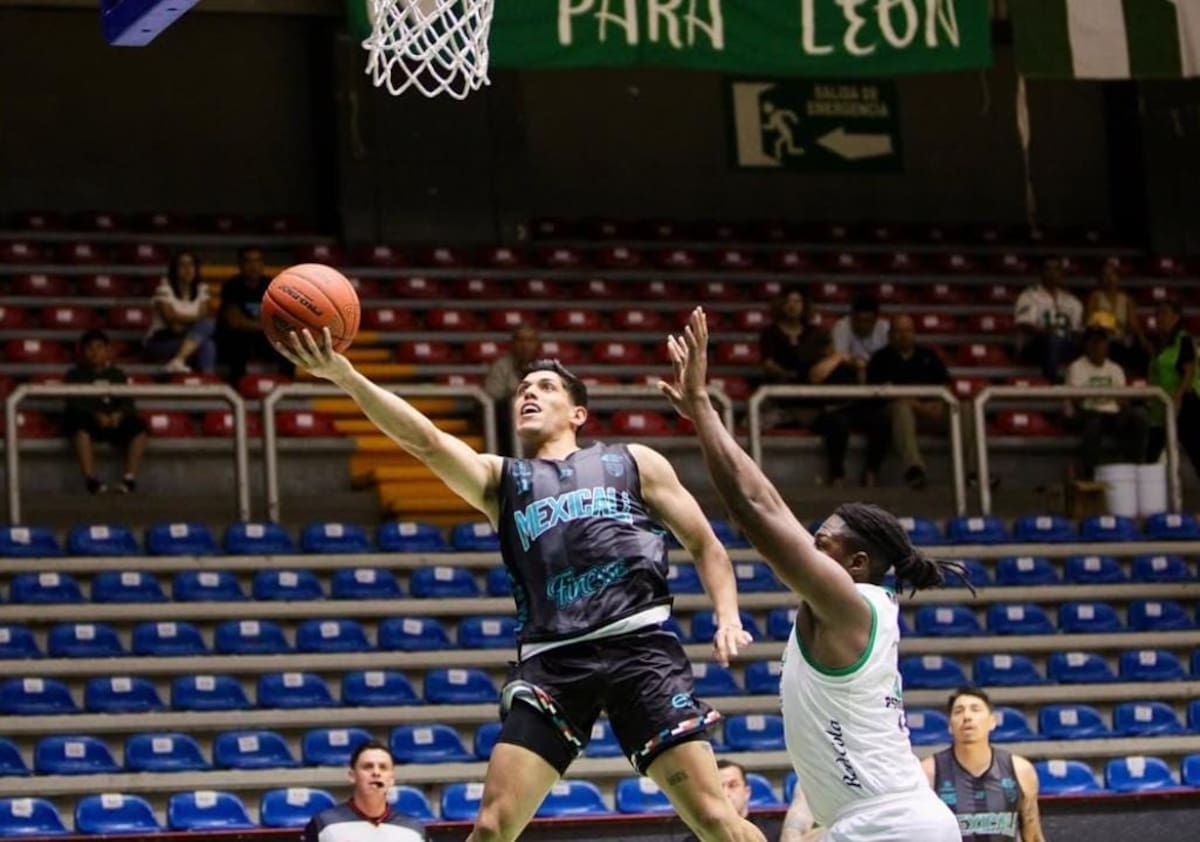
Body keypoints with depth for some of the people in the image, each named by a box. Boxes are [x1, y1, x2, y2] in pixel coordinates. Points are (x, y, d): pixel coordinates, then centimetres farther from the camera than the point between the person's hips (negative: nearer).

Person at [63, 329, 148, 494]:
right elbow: (75, 402, -2)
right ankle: (90, 479, -42)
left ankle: (130, 478, -28)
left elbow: (128, 401, 9)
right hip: (88, 420, -3)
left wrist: (120, 414, -15)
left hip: (114, 420, 3)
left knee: (137, 426, -26)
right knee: (80, 426, -39)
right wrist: (95, 415, -20)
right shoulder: (75, 375, 15)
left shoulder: (117, 375, 23)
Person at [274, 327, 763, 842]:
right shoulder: (500, 479, 19)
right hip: (552, 660, 1)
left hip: (637, 643, -1)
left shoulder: (633, 463, 19)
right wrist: (343, 375, -13)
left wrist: (728, 617, 0)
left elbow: (706, 547, 20)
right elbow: (426, 439, 2)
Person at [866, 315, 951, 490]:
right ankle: (913, 468, -63)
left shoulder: (928, 356, 25)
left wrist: (939, 404, -8)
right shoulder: (882, 358, 12)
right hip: (896, 408, -3)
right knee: (902, 409, -41)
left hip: (931, 409, 3)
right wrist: (916, 404, -14)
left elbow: (946, 385, 17)